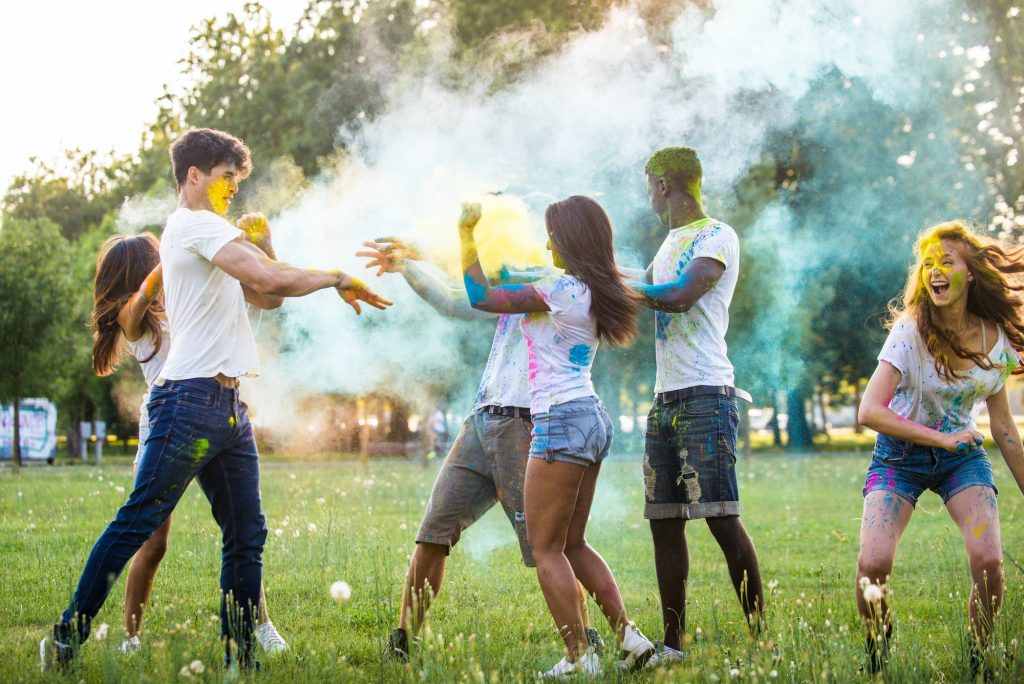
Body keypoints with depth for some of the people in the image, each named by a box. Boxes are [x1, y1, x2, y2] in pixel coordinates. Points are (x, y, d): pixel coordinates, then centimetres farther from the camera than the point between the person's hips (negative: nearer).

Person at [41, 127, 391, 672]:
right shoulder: (196, 224, -5)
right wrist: (336, 278, -7)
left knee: (247, 536, 6)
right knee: (138, 524, -8)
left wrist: (259, 245, 11)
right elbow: (269, 280, -17)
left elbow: (266, 299, 25)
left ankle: (240, 656, 9)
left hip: (226, 408, 10)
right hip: (191, 399, -10)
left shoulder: (201, 233, 25)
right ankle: (66, 639, -3)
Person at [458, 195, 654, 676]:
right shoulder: (594, 292, 13)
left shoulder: (562, 289, -14)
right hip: (591, 419, 9)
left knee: (546, 548, -2)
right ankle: (627, 635, 11)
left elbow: (481, 297, -12)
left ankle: (579, 657, -4)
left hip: (562, 420, -9)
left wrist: (467, 235, -2)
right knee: (572, 544, 16)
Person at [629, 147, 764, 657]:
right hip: (665, 399, 9)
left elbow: (680, 296, -20)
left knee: (720, 516, -12)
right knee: (664, 520, 5)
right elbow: (651, 296, 33)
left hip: (704, 395, -9)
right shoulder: (670, 243, 22)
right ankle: (671, 643, 8)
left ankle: (760, 634, -8)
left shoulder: (718, 237, -5)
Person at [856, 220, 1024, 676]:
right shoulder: (910, 332, -17)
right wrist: (941, 438, -25)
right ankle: (877, 653, 7)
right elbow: (869, 411, -24)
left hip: (961, 455, 3)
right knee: (872, 565, -22)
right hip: (900, 455, -2)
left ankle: (980, 659, 4)